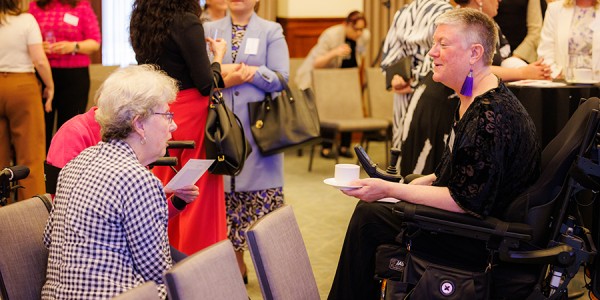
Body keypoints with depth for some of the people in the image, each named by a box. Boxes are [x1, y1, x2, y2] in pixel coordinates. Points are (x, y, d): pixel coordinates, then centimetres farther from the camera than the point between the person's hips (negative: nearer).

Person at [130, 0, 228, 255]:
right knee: (199, 196, 2)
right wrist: (218, 57, 3)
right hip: (191, 116, -7)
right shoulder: (187, 23, -15)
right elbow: (206, 84, -14)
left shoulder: (143, 23, 6)